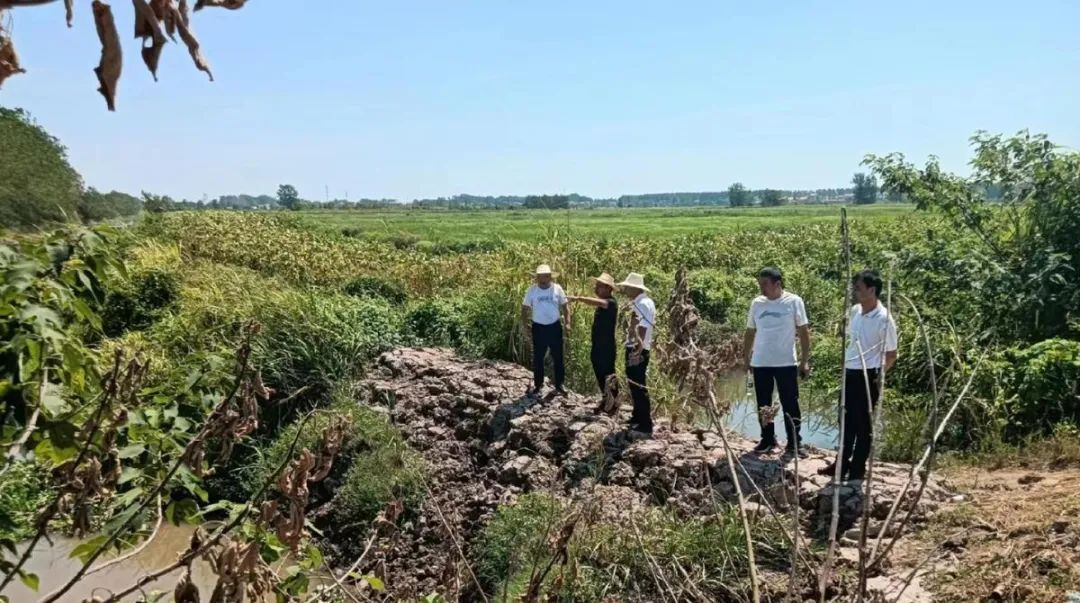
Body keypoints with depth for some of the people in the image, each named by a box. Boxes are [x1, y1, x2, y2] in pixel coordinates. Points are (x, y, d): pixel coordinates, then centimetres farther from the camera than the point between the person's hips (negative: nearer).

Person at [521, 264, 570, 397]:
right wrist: (526, 327, -7)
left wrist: (567, 322, -10)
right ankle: (538, 385, 21)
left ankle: (559, 386, 19)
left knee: (558, 358, 7)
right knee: (538, 358, 9)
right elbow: (525, 309, 0)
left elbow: (565, 306, 2)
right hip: (538, 328, 0)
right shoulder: (532, 290, -6)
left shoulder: (557, 289, -4)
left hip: (554, 327, 0)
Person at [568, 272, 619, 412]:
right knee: (600, 376, 16)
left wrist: (578, 298, -50)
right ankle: (605, 401, 29)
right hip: (598, 347, 9)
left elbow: (596, 302, -38)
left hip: (607, 348, -9)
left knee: (608, 376, -2)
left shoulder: (611, 303, -17)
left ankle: (612, 402, 11)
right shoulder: (601, 304, 13)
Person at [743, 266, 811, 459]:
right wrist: (746, 357, 12)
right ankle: (767, 439, 24)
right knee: (763, 405, 11)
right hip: (760, 363, 4)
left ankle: (795, 443, 13)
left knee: (790, 405, 3)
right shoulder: (756, 303, 4)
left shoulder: (794, 302, -6)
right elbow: (750, 332, 13)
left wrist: (804, 360, -6)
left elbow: (803, 331, -3)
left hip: (786, 363, -3)